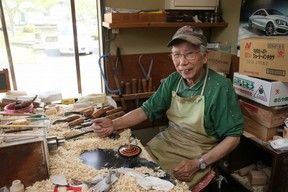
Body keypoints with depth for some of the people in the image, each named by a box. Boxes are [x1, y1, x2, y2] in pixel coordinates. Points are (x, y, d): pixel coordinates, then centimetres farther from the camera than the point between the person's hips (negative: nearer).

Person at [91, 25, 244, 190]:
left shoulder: (220, 87, -18)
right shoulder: (173, 80, -2)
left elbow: (233, 136, -13)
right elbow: (148, 109, 1)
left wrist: (198, 164, -20)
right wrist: (114, 124, -14)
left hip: (197, 156, -4)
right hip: (165, 143, 5)